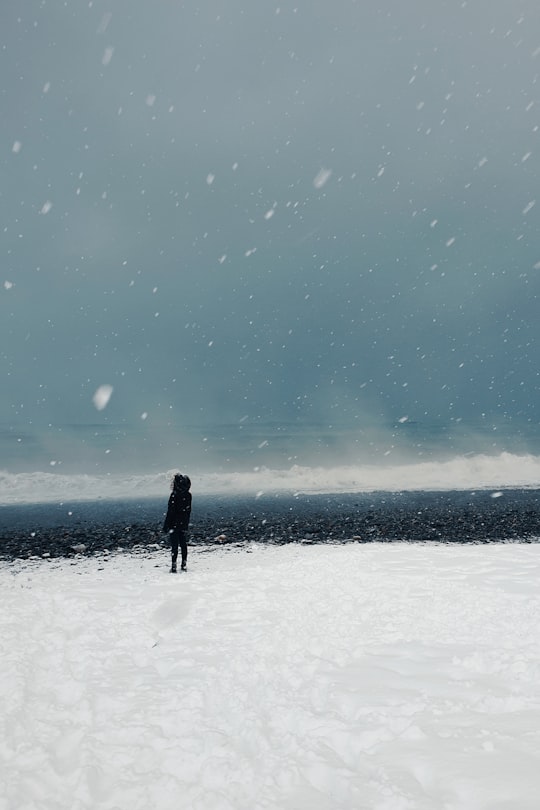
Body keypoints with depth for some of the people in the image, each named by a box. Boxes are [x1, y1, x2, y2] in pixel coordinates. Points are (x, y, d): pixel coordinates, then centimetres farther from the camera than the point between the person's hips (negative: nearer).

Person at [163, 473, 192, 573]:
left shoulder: (174, 495, -17)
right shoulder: (188, 495, 2)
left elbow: (170, 512, -16)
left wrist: (166, 525, -10)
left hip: (174, 524, -6)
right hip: (184, 524, 6)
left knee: (174, 546, -3)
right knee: (183, 545, 13)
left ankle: (173, 567, -4)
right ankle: (184, 565, 17)